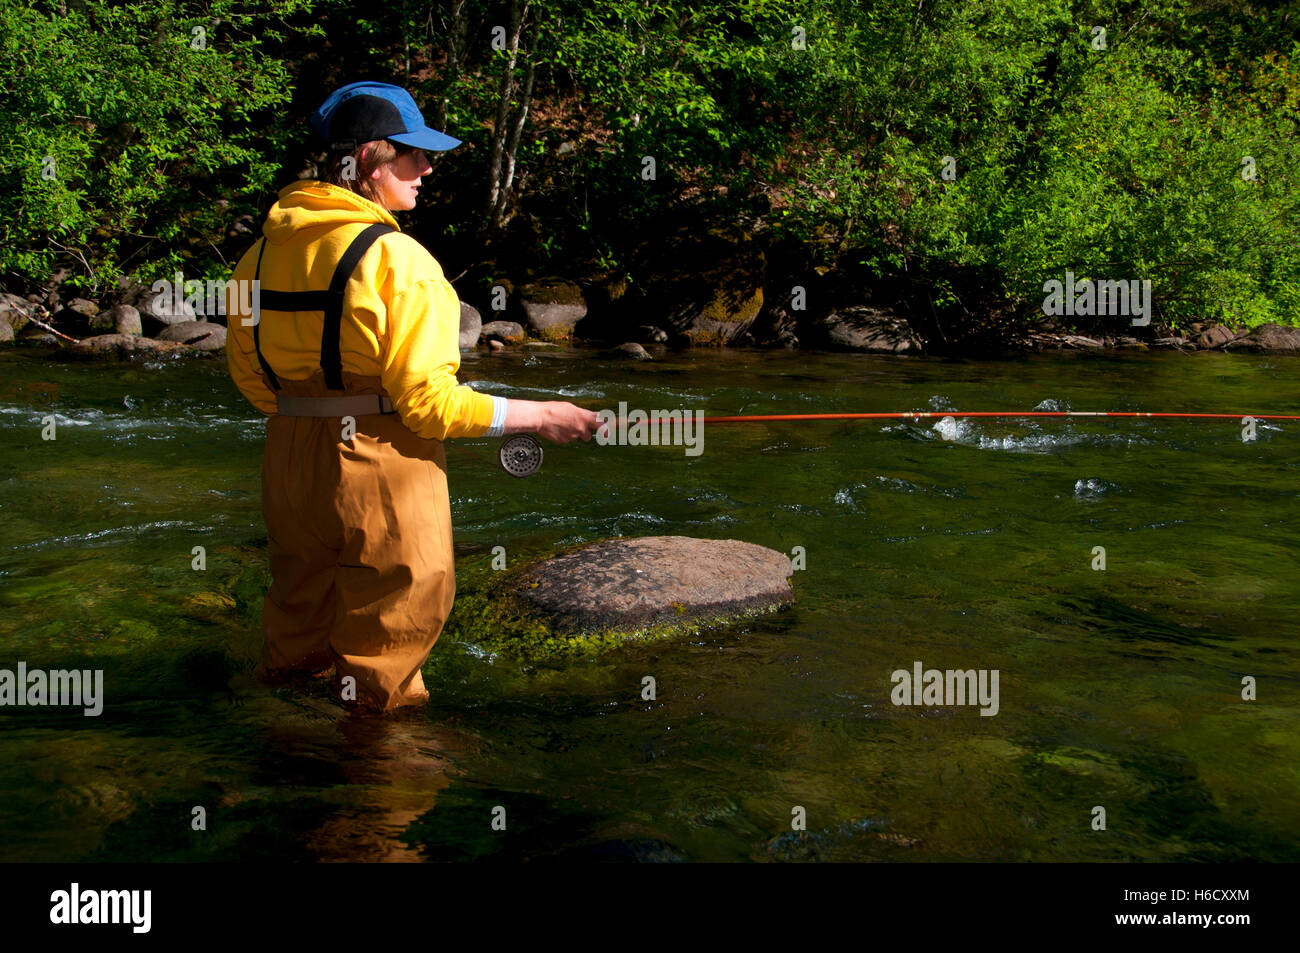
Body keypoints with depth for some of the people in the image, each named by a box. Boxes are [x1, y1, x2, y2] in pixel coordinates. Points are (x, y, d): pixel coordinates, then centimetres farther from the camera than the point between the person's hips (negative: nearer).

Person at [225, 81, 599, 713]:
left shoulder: (264, 249, 5)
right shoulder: (395, 259, -18)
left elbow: (247, 372, 13)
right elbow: (427, 400, -19)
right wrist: (538, 417, -10)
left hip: (289, 463, 8)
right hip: (381, 471, -8)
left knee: (298, 612, 21)